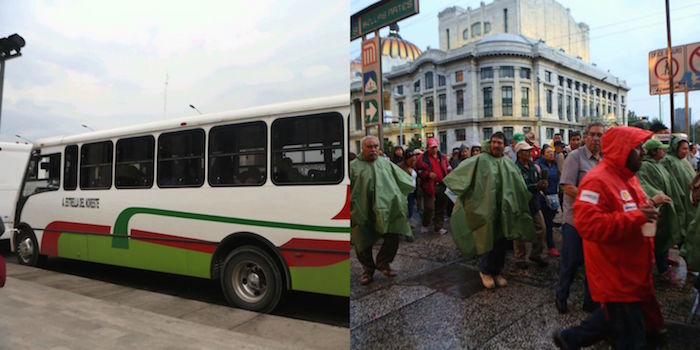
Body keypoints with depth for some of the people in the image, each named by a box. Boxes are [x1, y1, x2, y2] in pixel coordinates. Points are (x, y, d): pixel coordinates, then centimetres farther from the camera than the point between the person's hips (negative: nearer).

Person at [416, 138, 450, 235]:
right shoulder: (422, 158, -2)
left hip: (442, 185, 5)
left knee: (441, 207, 10)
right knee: (429, 207, -5)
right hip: (430, 186, -5)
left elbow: (447, 168, 22)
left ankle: (439, 227, 21)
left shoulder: (442, 157, 13)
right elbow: (418, 171, -4)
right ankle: (425, 225, 18)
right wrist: (428, 174, -18)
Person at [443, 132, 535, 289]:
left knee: (502, 242, 10)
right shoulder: (480, 160, -3)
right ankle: (485, 272, 22)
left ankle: (497, 271, 27)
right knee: (487, 240, 2)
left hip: (504, 210, 5)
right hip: (486, 209, -5)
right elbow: (462, 171, -11)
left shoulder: (509, 163, 13)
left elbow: (520, 186, 21)